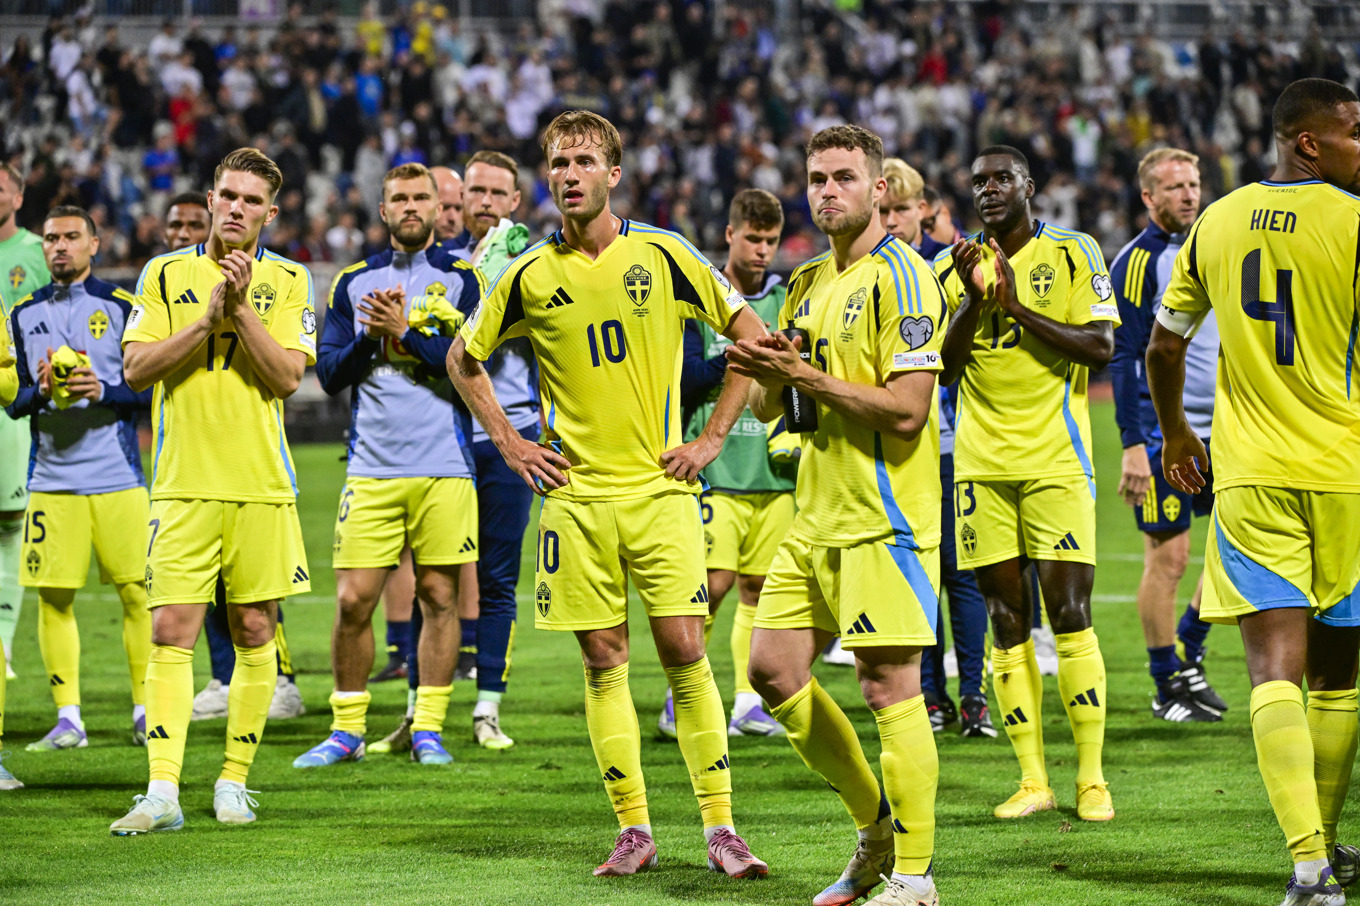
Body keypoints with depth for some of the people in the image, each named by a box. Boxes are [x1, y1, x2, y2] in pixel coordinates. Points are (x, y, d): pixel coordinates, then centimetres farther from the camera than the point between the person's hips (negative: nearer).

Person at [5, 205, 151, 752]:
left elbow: (150, 387, 1)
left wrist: (102, 391, -16)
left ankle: (146, 711, 8)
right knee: (53, 598, -1)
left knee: (137, 592, -2)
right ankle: (68, 720, 5)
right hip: (51, 477, 2)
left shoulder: (122, 306, 3)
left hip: (117, 476, -2)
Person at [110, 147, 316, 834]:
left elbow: (287, 375, -5)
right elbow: (137, 367, -3)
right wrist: (209, 317, -12)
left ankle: (234, 781, 14)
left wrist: (242, 308, -14)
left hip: (262, 486, 1)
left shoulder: (286, 281, 6)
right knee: (171, 634, -8)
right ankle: (161, 794, -12)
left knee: (254, 634, 3)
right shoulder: (166, 274, 7)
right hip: (182, 485, -1)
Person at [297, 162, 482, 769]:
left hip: (444, 467, -1)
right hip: (372, 467, 2)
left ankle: (428, 729, 10)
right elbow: (330, 374, 8)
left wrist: (403, 332, -14)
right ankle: (347, 730, 8)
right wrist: (370, 337, -9)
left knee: (439, 597, 1)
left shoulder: (461, 278, 5)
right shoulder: (354, 282, 12)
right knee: (353, 600, -3)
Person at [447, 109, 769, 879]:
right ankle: (634, 831, 8)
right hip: (577, 493, 2)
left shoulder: (662, 255, -2)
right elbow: (465, 358, 18)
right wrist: (508, 442, 8)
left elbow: (750, 332, 5)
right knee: (604, 659, 1)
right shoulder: (530, 276, 3)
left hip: (661, 489, -2)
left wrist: (713, 438, 0)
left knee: (685, 650, -7)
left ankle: (722, 829, -4)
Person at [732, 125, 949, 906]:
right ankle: (876, 826, 22)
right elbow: (769, 409, 20)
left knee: (890, 684, -8)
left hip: (884, 517, -9)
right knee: (774, 669, 8)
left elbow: (906, 408, -19)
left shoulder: (902, 278, -11)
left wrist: (807, 376, -16)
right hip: (817, 517, 9)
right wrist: (768, 376, -2)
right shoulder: (808, 284, 16)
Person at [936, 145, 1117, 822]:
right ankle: (1032, 780, 7)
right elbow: (943, 366, 4)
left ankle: (1092, 778, -1)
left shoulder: (1073, 254, 1)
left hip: (1055, 460, -3)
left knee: (1069, 616, -7)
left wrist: (1019, 307, -14)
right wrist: (974, 299, -10)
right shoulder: (954, 266, 11)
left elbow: (1101, 347, -7)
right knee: (1007, 623, 3)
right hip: (982, 461, 3)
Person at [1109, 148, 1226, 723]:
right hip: (1162, 432, -7)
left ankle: (1188, 652, 22)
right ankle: (1168, 687, 6)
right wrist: (1133, 445, -18)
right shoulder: (1137, 261, -9)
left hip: (1218, 427, 7)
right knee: (1168, 555, -4)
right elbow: (1123, 357, -12)